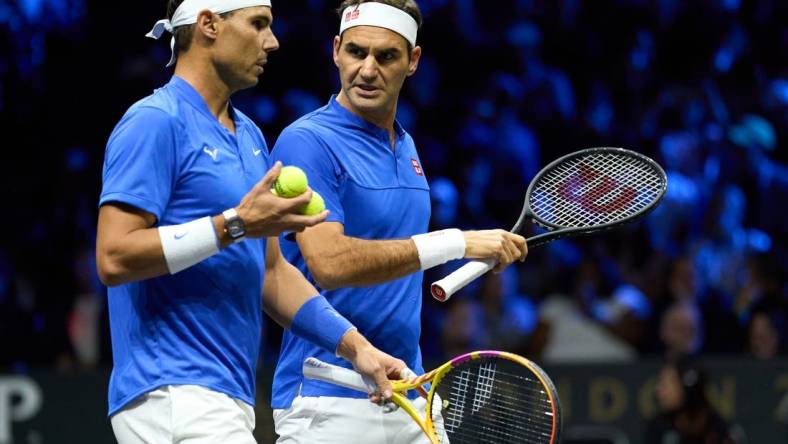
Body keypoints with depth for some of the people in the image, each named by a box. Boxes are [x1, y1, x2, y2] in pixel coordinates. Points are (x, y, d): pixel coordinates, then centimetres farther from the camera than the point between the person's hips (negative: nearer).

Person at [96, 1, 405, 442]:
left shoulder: (251, 136, 19)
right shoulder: (155, 122, -9)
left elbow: (271, 272, 23)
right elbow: (114, 258, -18)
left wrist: (353, 344, 11)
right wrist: (235, 225, -19)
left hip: (229, 398, 9)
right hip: (174, 393, -9)